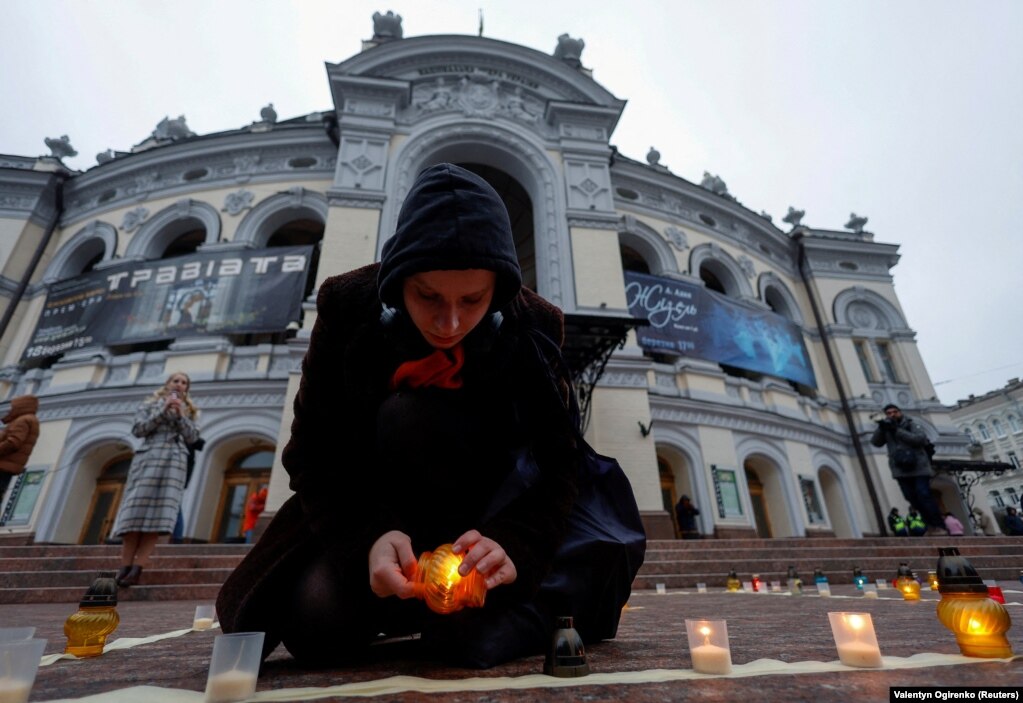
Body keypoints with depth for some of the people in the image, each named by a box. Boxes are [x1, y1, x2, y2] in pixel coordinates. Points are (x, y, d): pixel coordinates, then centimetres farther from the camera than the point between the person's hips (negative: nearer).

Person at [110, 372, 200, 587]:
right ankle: (125, 566, -2)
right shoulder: (150, 404, 15)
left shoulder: (189, 411, 18)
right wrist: (163, 411, -7)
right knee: (135, 511, -7)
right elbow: (138, 429, 1)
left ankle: (138, 568, -8)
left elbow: (192, 437, 6)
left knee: (158, 513, -8)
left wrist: (180, 415, -4)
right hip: (148, 458, 0)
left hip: (174, 461, 1)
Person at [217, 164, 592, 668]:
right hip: (371, 509, 2)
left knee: (410, 419, -31)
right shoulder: (347, 306, -18)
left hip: (479, 509, -1)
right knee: (316, 625, -23)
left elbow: (556, 461, -18)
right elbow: (314, 453, -15)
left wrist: (512, 543, -36)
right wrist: (369, 537, -31)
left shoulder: (533, 327, -19)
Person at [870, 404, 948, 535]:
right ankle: (931, 525, 12)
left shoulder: (911, 425, 1)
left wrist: (898, 431, -21)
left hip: (918, 468, -3)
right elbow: (875, 442, -1)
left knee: (924, 496, -11)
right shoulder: (886, 429, 11)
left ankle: (939, 526, -3)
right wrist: (880, 428, -16)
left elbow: (921, 438, -16)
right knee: (912, 498, 1)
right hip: (901, 471, 4)